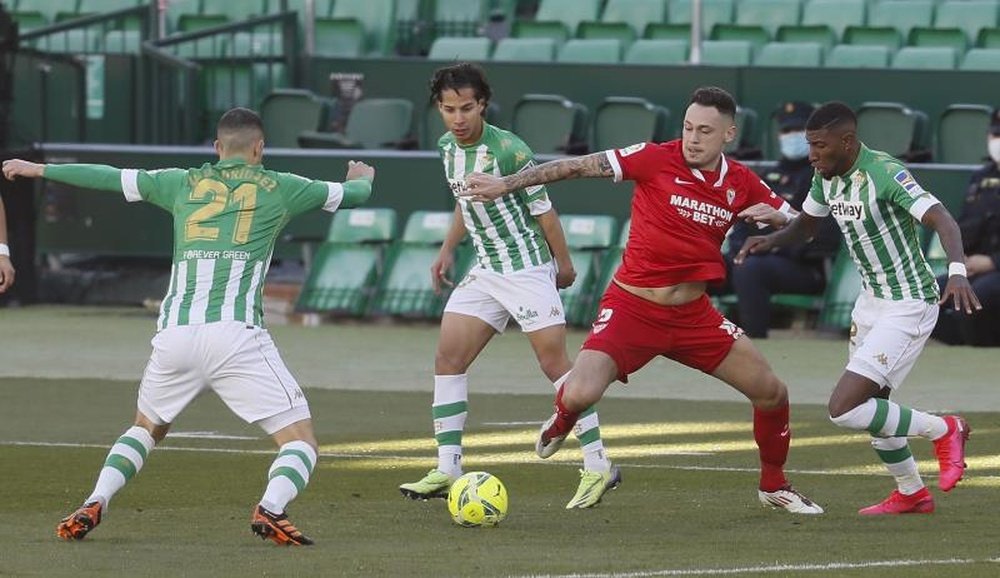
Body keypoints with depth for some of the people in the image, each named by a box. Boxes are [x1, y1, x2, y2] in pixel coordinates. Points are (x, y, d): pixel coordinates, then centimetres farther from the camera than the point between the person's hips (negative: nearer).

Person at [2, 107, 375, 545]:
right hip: (236, 334, -4)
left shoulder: (183, 183, 18)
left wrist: (38, 169, 42)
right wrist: (362, 177, 52)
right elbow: (354, 193, 27)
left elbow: (109, 177, 28)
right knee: (300, 440, 0)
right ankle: (271, 509, -28)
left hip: (175, 333, 4)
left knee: (146, 428, 27)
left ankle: (93, 505, 7)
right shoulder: (276, 188, 13)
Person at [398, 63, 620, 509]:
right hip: (485, 270, 8)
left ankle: (598, 468, -2)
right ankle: (447, 469, 2)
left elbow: (543, 209, -10)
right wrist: (447, 251, 18)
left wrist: (563, 263, -4)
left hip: (528, 268, -8)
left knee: (555, 363, -9)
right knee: (447, 359, -1)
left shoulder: (508, 150, -19)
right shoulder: (448, 148, 4)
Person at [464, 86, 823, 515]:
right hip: (632, 309, -4)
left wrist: (774, 215, -15)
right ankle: (561, 424, 17)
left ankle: (774, 487, 27)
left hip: (693, 314, 4)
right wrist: (506, 184, -18)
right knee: (579, 395, -23)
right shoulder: (656, 159, -13)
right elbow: (577, 167, -13)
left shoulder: (742, 183, 0)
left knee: (772, 393, 2)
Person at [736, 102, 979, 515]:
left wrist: (957, 271, -49)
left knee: (844, 409, -15)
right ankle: (911, 493, 36)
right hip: (872, 300, 9)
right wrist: (769, 241, -1)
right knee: (871, 408, 18)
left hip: (907, 306, -9)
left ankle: (942, 430, 3)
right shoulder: (827, 178, 2)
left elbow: (942, 221, -32)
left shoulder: (885, 174, -23)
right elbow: (806, 225, 20)